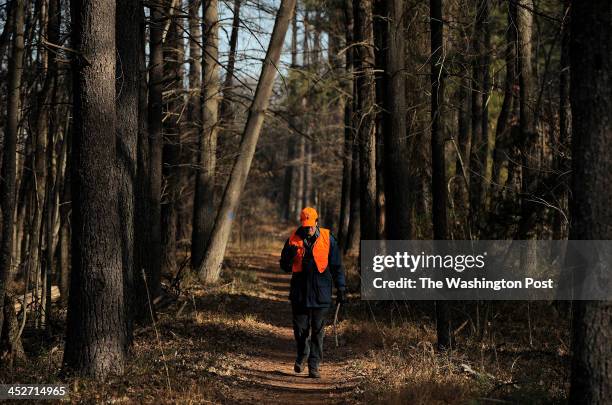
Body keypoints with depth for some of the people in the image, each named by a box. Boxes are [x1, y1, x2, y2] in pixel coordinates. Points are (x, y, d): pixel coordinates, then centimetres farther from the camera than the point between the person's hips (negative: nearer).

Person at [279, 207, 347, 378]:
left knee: (317, 332, -1)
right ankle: (302, 356, 32)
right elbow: (285, 266, 8)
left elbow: (336, 266, 6)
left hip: (321, 293, -1)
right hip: (300, 292, 1)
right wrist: (290, 255, -13)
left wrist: (341, 288, 4)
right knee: (300, 329, 5)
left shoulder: (328, 239, 0)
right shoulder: (294, 240, 3)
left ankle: (314, 366, 4)